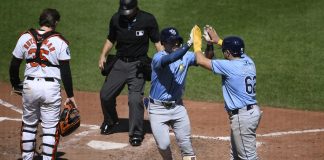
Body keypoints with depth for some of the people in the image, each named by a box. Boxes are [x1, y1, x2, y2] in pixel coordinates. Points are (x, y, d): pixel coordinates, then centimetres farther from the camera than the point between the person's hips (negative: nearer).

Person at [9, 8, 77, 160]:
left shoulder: (25, 37, 2)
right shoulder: (59, 41, -6)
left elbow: (14, 65, 7)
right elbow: (65, 71, -7)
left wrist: (15, 84, 22)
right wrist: (70, 95, -1)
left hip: (29, 86, 3)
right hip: (51, 87, -3)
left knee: (28, 124, 17)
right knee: (50, 127, 5)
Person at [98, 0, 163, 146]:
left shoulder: (148, 19, -10)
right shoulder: (116, 19, -1)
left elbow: (157, 41, -4)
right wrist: (103, 55, -1)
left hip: (138, 65, -4)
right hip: (119, 63, 4)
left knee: (135, 99, -15)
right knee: (105, 95, 6)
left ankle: (136, 133, 0)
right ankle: (110, 122, 35)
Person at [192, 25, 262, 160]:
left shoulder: (229, 66, -18)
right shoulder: (248, 61, 4)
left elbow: (201, 60, -13)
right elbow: (235, 50, 29)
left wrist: (197, 41, 2)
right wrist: (218, 40, 32)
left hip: (242, 116, -9)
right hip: (252, 111, 9)